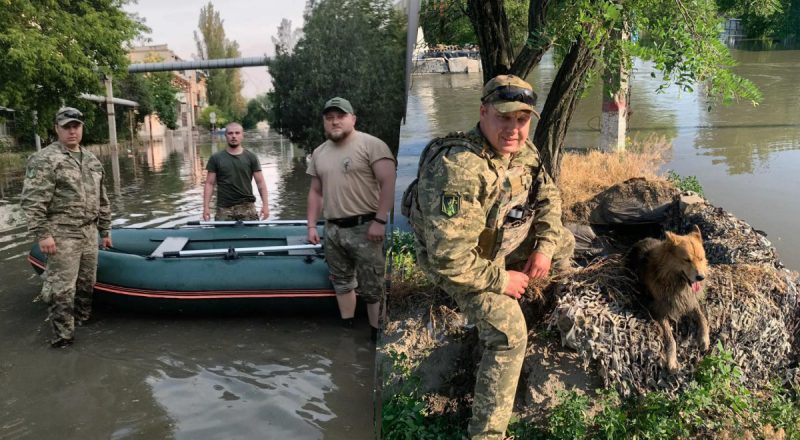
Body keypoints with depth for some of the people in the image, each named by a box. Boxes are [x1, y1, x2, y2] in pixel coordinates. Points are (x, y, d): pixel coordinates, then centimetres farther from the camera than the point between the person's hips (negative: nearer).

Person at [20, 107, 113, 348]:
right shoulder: (44, 160, -9)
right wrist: (42, 234, -18)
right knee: (62, 288, -4)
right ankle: (62, 335, 5)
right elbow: (32, 201, -13)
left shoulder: (92, 160, 14)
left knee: (87, 282, 15)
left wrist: (105, 230, 19)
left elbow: (101, 200, 20)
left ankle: (82, 320, 32)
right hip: (62, 235, -7)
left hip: (89, 232, 7)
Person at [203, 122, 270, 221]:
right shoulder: (216, 158, 6)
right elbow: (209, 184, 6)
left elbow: (260, 182, 5)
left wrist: (265, 204, -5)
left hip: (247, 207, 0)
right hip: (224, 208, 0)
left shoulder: (250, 157, 6)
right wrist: (206, 207, -3)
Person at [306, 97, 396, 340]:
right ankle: (347, 328, 28)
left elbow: (388, 183, -13)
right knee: (341, 283, 15)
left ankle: (378, 336, 6)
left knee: (373, 288, -3)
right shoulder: (318, 153, 12)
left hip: (364, 228, -6)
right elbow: (316, 192, 18)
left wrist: (380, 221, -18)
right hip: (332, 229, 7)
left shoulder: (371, 145, -8)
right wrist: (312, 225, 13)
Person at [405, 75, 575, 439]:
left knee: (562, 243, 16)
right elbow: (449, 258, -37)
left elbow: (548, 197, 8)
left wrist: (544, 246, -8)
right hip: (459, 264, -8)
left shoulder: (522, 150, -9)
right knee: (510, 335, -19)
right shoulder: (458, 170, -37)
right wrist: (501, 279, -22)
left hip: (504, 243, 8)